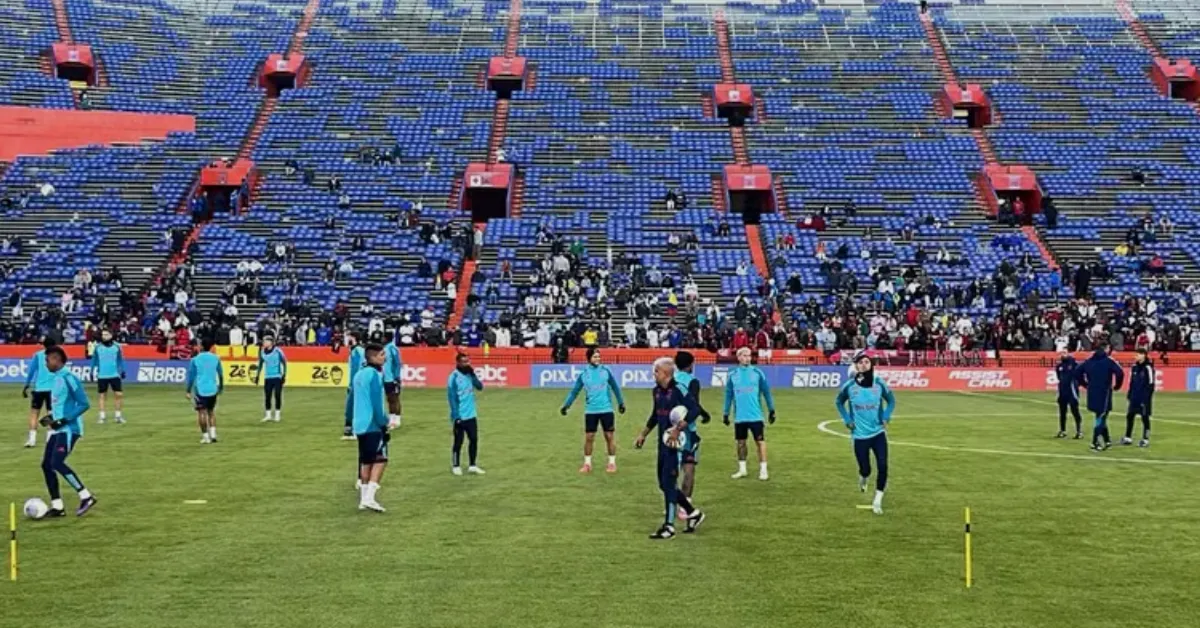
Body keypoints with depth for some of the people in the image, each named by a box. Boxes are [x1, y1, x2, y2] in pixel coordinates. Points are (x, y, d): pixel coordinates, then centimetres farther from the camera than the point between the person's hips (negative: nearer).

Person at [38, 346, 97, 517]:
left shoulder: (68, 378, -14)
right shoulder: (57, 378, 15)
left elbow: (84, 404, -18)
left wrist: (63, 420, -21)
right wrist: (50, 417, 12)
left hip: (68, 429, -10)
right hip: (57, 429, 10)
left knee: (57, 463, -19)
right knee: (46, 464, 6)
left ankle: (86, 497, -10)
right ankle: (57, 506, 12)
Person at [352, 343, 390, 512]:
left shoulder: (359, 374, 15)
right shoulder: (374, 374, -12)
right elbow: (376, 402, -16)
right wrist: (383, 423, -11)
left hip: (359, 424, 9)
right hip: (373, 425, -9)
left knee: (366, 461, 12)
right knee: (380, 459, -8)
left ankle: (363, 499, 13)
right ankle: (369, 497, -17)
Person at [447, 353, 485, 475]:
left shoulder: (469, 375, 6)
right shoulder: (454, 377, -14)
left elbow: (480, 387, 2)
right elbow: (452, 397, -16)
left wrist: (473, 375, -9)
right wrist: (456, 415, -18)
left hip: (471, 415, 6)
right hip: (460, 416, -6)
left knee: (474, 439, 7)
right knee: (458, 442, 4)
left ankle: (473, 466, 16)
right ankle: (456, 466, 17)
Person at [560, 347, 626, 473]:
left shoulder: (605, 371, -1)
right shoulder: (583, 374, 0)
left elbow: (615, 387, 9)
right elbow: (574, 391, 5)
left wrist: (621, 402, 11)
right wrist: (566, 405, -3)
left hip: (606, 409, -1)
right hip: (590, 411, 1)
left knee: (610, 436, 2)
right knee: (589, 437, 2)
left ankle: (612, 463, 14)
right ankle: (587, 464, 14)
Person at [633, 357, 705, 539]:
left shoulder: (678, 390, -15)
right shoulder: (656, 391, 10)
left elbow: (694, 410, -21)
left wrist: (678, 429, -25)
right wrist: (643, 434, 24)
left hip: (676, 442, -9)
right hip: (663, 442, 9)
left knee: (669, 483, -7)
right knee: (663, 483, 12)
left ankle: (669, 526, 2)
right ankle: (693, 513, 27)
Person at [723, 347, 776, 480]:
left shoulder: (757, 373, 0)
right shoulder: (732, 375, 4)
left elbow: (766, 392, 4)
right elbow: (728, 395, 11)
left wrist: (771, 410, 2)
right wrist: (726, 413, 9)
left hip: (755, 415, -2)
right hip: (739, 416, 2)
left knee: (760, 441, -2)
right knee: (740, 442, 9)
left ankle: (763, 469, 4)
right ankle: (742, 469, 21)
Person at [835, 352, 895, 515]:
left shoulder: (879, 384, -5)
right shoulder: (849, 386, -7)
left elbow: (891, 400, 11)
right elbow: (839, 402, 10)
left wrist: (886, 417, -1)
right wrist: (847, 420, 1)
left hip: (878, 433, 1)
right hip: (859, 435, -1)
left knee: (883, 466, -10)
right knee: (865, 469, 5)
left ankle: (877, 501, 5)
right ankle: (863, 479, 44)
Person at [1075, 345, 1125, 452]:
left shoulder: (1089, 361, 9)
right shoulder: (1109, 361, -9)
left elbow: (1077, 372, 9)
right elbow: (1120, 373, -20)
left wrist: (1086, 384, 16)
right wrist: (1116, 386, -4)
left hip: (1092, 393, 6)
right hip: (1104, 392, -6)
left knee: (1101, 416, 19)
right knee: (1101, 417, -2)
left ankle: (1106, 440, 27)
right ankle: (1095, 443, -6)